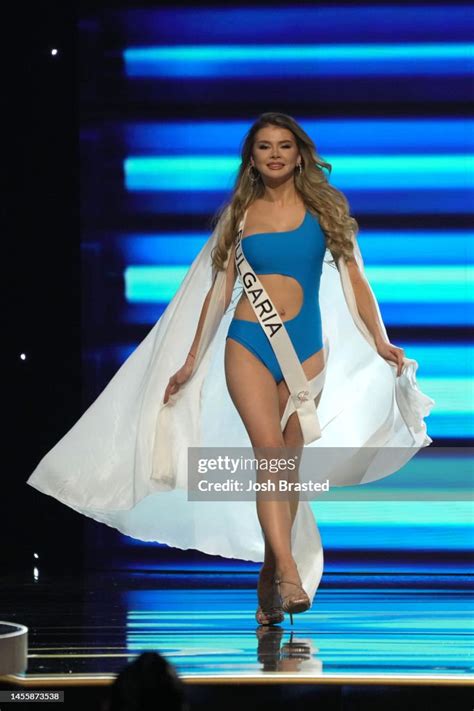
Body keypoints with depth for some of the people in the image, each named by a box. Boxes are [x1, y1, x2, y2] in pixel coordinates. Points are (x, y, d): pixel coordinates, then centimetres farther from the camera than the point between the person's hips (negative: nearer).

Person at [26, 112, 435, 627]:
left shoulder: (324, 206, 8)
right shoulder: (241, 214, 10)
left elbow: (354, 276, 5)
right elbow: (219, 291, 12)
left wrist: (380, 341, -5)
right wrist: (191, 362, 11)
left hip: (307, 348, 1)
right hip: (248, 343, -1)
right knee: (270, 450, -18)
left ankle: (269, 578, 10)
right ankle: (291, 575, -27)